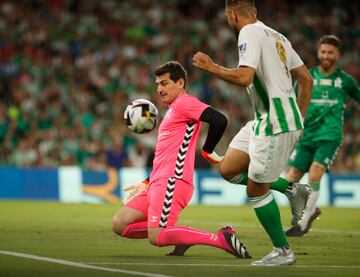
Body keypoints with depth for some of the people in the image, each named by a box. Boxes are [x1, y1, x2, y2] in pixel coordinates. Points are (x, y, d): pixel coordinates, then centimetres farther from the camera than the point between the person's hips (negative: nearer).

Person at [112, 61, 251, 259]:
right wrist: (146, 183, 26)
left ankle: (221, 239, -17)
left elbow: (219, 120, -21)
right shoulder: (173, 109, 26)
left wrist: (207, 151, -9)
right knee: (119, 224, 1)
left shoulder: (184, 103, -5)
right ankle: (181, 236, 2)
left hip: (171, 182, -10)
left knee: (156, 238, -21)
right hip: (158, 183, 10)